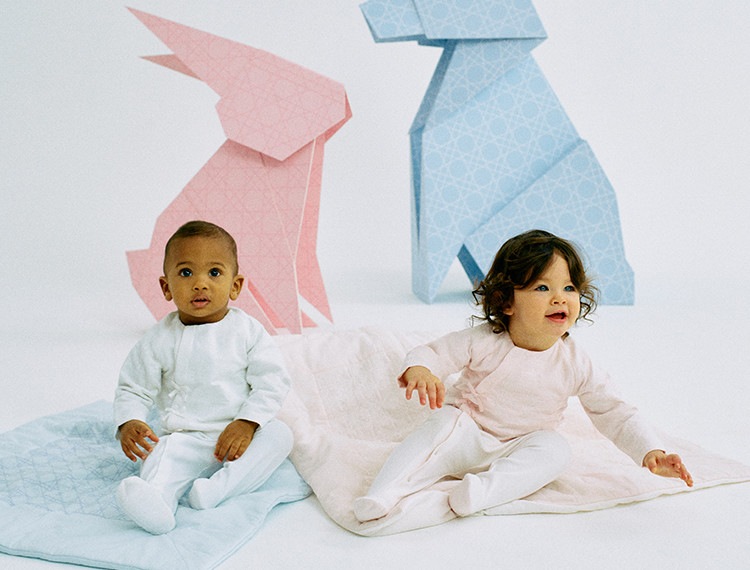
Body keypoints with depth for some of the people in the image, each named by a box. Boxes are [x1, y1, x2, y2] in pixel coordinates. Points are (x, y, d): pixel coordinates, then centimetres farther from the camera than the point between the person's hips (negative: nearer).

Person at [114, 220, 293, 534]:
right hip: (185, 438, 0)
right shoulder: (161, 339, -1)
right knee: (161, 453, -29)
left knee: (278, 434, -25)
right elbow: (133, 388, 7)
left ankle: (220, 487, -38)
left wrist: (246, 423, -18)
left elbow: (272, 382, -4)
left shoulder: (247, 331, -2)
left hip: (238, 436, 1)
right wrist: (128, 423, -13)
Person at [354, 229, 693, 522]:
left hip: (517, 452, 2)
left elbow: (614, 412, -4)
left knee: (555, 449, -26)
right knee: (444, 422, -31)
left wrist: (651, 452, -16)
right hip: (467, 439, -2)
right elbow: (432, 353, -14)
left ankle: (483, 490, -41)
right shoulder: (483, 342, -16)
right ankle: (385, 492, -36)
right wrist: (419, 370, -39)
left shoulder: (574, 364, -9)